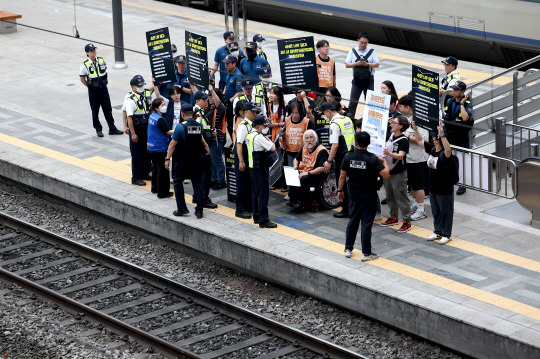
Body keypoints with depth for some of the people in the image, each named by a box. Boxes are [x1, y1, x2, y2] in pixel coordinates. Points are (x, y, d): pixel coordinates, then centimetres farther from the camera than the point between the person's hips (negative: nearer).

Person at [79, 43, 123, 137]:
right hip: (93, 92, -4)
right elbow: (82, 78, -3)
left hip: (103, 89, 4)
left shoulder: (101, 60, 0)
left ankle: (112, 128, 17)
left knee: (108, 109, 9)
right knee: (95, 111, 6)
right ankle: (98, 129, 20)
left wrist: (104, 82, 11)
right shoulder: (85, 65, -13)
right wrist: (90, 86, -2)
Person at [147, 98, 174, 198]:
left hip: (151, 148, 9)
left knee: (155, 168, 22)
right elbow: (169, 132, -22)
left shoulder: (152, 116, 6)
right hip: (159, 149, -9)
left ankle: (155, 188, 34)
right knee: (163, 170, 0)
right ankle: (162, 192, 5)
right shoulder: (160, 120, -22)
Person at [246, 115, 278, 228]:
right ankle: (263, 221, -7)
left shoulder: (249, 136, 10)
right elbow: (272, 148, -20)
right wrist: (270, 141, -1)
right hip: (260, 168, -10)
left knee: (255, 193, 16)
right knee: (263, 194, -7)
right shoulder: (259, 137, -19)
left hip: (252, 167, 10)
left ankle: (256, 217, 24)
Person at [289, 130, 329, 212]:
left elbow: (322, 168, -24)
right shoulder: (304, 148, 11)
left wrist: (308, 173, -28)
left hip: (315, 175, -7)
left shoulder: (321, 151, -14)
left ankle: (306, 203, -20)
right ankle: (294, 200, -8)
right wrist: (295, 165, 5)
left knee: (304, 179, -35)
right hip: (303, 172, 7)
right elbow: (296, 159, 28)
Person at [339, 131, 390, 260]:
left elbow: (342, 176, 0)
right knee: (366, 223, 2)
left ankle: (348, 249, 23)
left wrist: (340, 190, 14)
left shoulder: (348, 157, -6)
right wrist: (384, 162, -2)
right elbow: (386, 175, -20)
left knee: (353, 222, 17)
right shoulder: (373, 159, -16)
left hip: (353, 195, 4)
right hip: (369, 196, -3)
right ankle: (366, 253, 6)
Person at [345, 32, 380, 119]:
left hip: (369, 80, -1)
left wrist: (367, 64, -19)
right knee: (353, 102, -3)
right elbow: (347, 65, 1)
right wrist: (357, 63, -15)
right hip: (357, 80, 1)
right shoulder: (353, 51, 7)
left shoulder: (372, 51, 3)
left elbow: (377, 65, -2)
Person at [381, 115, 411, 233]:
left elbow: (400, 156, -30)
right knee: (390, 196, 17)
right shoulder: (391, 135, 6)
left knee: (401, 197, -4)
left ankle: (407, 222, 2)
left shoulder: (403, 140, -17)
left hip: (399, 173, -8)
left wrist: (389, 153, -45)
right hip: (388, 170, 8)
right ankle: (393, 218, 31)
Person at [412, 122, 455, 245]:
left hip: (445, 189, -8)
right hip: (433, 188, 8)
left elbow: (448, 149, -45)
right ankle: (437, 232, 32)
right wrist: (415, 129, 2)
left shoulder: (444, 153, -20)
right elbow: (420, 141, 14)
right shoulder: (432, 149, 3)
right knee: (436, 211, 19)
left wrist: (442, 134, -52)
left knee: (445, 211, 5)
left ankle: (446, 234, 15)